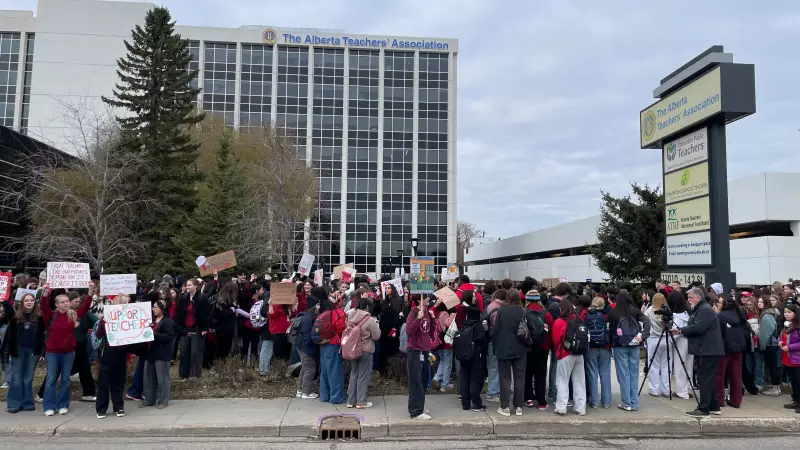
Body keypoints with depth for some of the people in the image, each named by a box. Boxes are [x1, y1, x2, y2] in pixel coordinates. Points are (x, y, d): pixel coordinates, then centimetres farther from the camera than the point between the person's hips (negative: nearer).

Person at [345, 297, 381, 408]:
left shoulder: (350, 317, -2)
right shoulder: (370, 320, -17)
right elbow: (376, 336, -11)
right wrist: (377, 327, 6)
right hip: (366, 350, -6)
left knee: (353, 374, 15)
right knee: (363, 376, 4)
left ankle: (351, 400, 20)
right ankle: (361, 402, 9)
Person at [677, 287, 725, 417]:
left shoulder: (705, 309, -15)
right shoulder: (699, 309, 21)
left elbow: (697, 328, -25)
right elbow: (694, 328, 20)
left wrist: (681, 330, -13)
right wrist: (682, 330, 2)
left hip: (708, 351, -11)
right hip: (706, 350, 11)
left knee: (704, 379, -9)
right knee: (708, 379, 14)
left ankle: (704, 409, -7)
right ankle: (714, 407, 21)